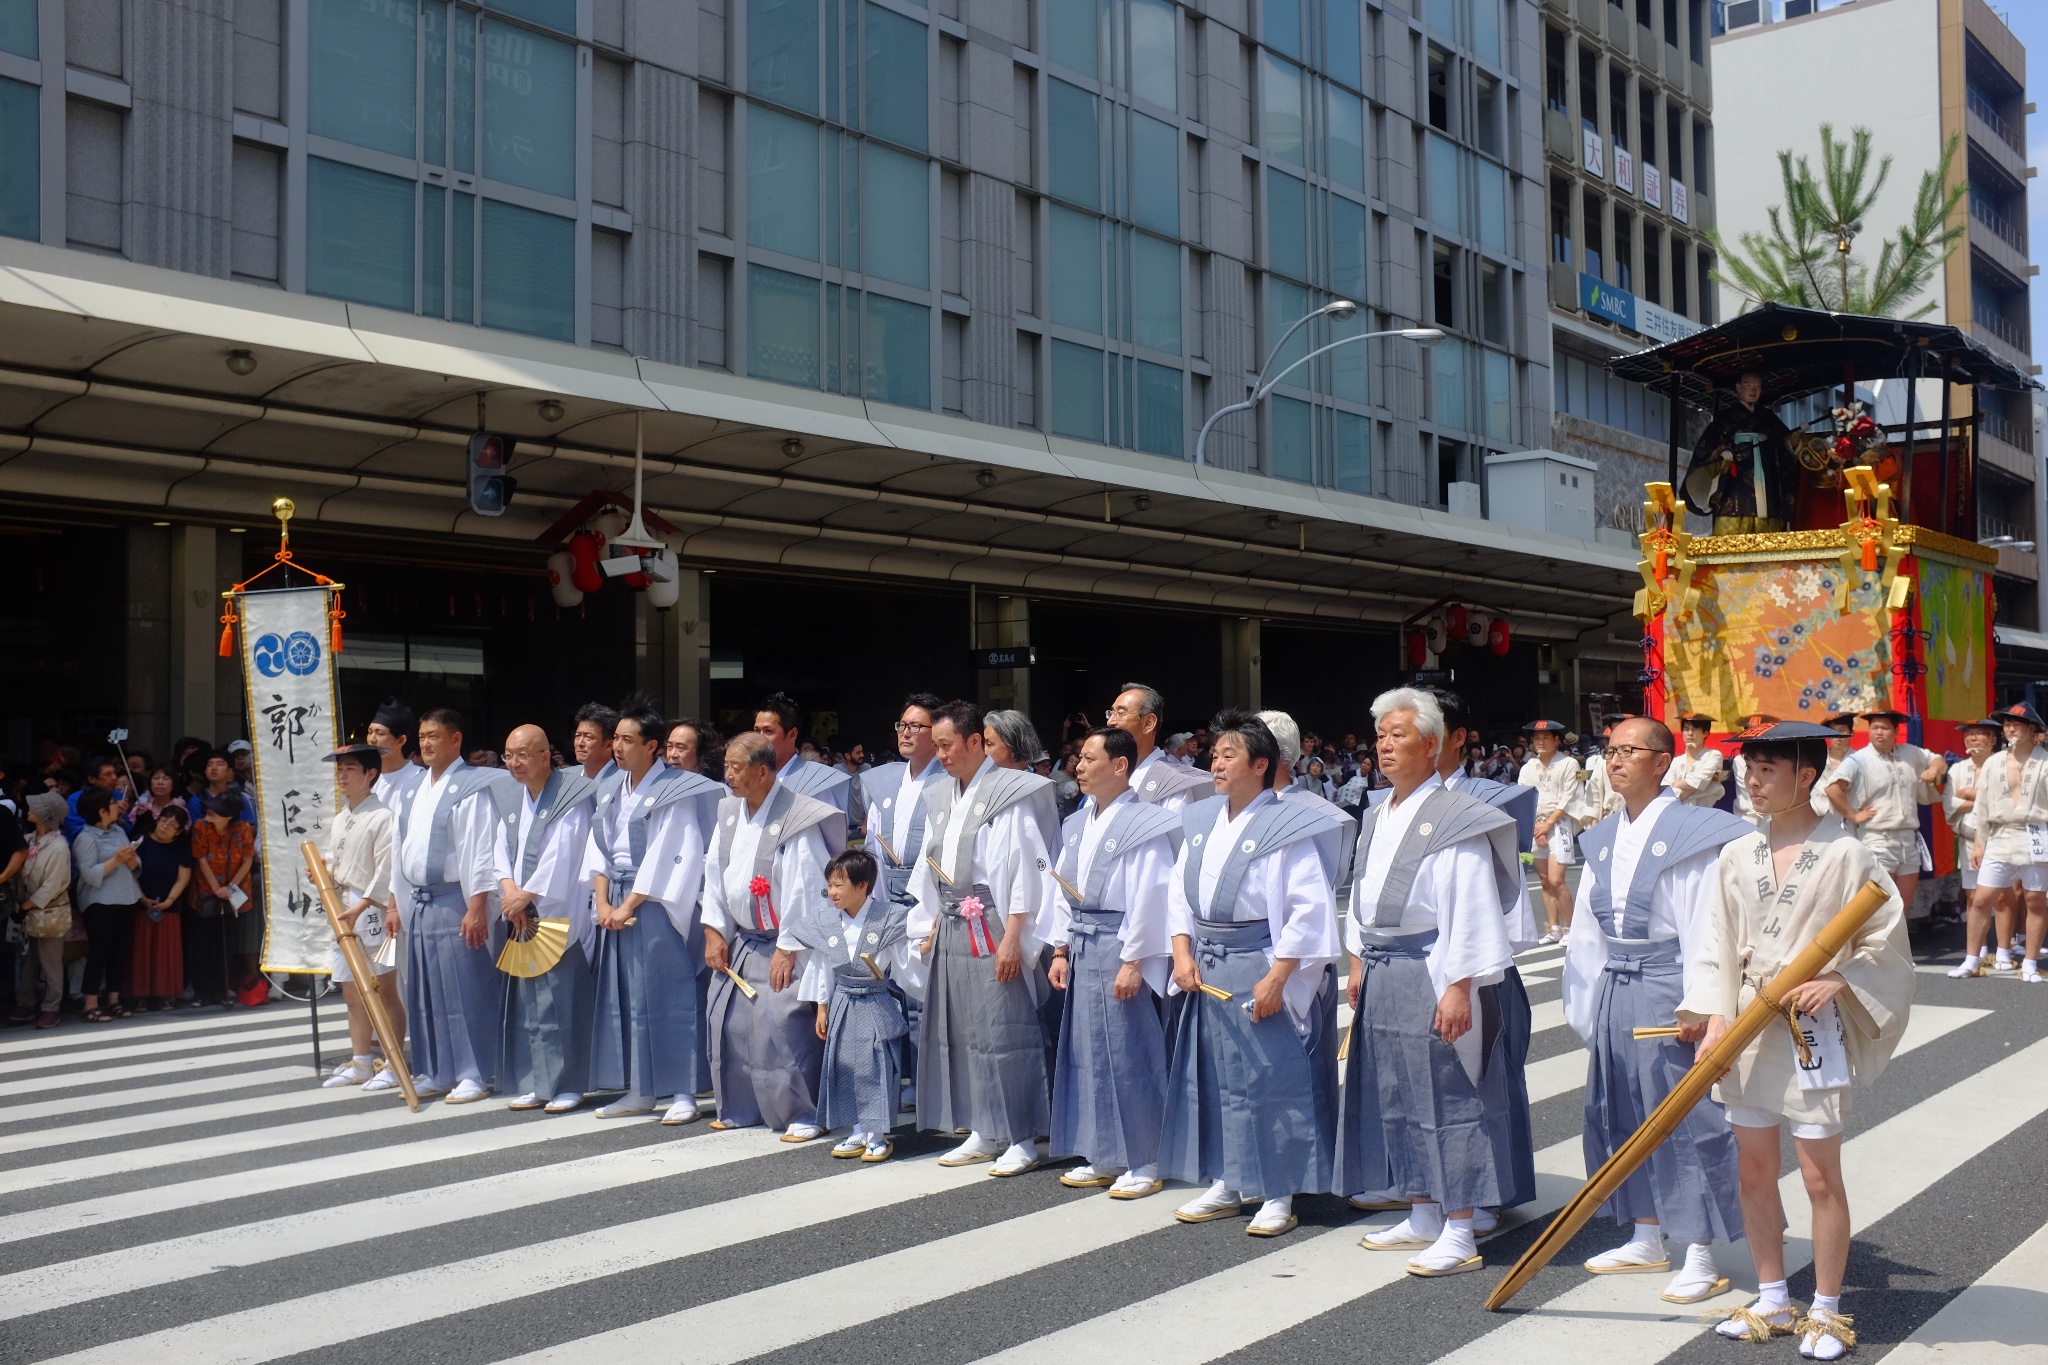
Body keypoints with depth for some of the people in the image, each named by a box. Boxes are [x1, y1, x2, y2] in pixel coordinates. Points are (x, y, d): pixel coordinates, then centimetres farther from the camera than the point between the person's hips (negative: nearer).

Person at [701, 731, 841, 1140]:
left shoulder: (797, 820, -19)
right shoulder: (729, 811, 4)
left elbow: (804, 887, -20)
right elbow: (714, 871, 10)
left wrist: (788, 948, -18)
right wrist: (714, 930, 5)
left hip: (781, 945, -7)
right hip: (738, 941, 8)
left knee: (781, 1028, -12)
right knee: (728, 1025, 10)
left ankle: (804, 1114, 1)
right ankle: (739, 1109, 24)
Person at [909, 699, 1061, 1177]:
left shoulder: (1009, 793, -9)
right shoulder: (942, 797, 13)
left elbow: (1025, 871, -12)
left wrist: (1012, 939, -16)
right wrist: (931, 930, 14)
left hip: (992, 928, -7)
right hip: (951, 927, 7)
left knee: (1004, 1031, -5)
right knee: (958, 1030, 9)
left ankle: (1021, 1137, 4)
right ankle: (983, 1132, 19)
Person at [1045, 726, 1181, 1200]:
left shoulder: (1144, 824, -12)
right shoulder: (1078, 824, 11)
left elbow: (1148, 897, -16)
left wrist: (1133, 962, -17)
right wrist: (1061, 951, 11)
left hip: (1120, 948, -8)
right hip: (1082, 948, 8)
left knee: (1129, 1055, -1)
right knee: (1086, 1052, 12)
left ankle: (1143, 1163, 10)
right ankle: (1103, 1158, 23)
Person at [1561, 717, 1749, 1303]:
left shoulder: (1692, 832, -10)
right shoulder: (1605, 839, 11)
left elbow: (1707, 927, -15)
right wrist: (1584, 1007, 14)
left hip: (1668, 990, -7)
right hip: (1614, 989, 7)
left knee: (1686, 1116, -2)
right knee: (1622, 1114, 13)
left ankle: (1701, 1258, 7)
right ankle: (1646, 1240, 26)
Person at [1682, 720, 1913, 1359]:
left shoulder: (1846, 855, -9)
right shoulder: (1736, 857, 3)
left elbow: (1886, 940, -4)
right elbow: (1717, 946, 2)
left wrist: (1836, 980, -19)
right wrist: (1715, 1023, -7)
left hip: (1813, 1027, -5)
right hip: (1748, 1027, 5)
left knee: (1821, 1177, 3)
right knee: (1753, 1173, 11)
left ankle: (1826, 1313, 18)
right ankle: (1773, 1303, 26)